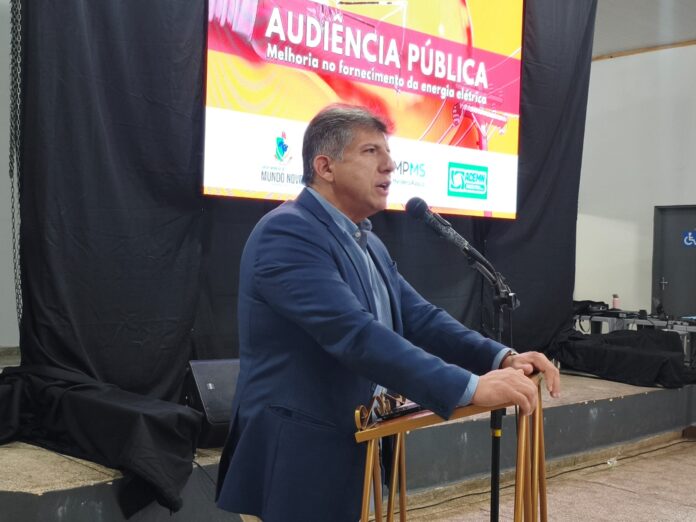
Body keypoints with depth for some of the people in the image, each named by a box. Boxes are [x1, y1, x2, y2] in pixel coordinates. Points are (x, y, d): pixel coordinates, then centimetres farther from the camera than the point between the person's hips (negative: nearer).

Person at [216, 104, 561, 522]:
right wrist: (470, 386, -33)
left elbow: (418, 318, 7)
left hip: (354, 450, 9)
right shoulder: (287, 232, -19)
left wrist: (500, 358, -9)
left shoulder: (369, 244, 12)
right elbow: (353, 333, -30)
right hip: (299, 457, -9)